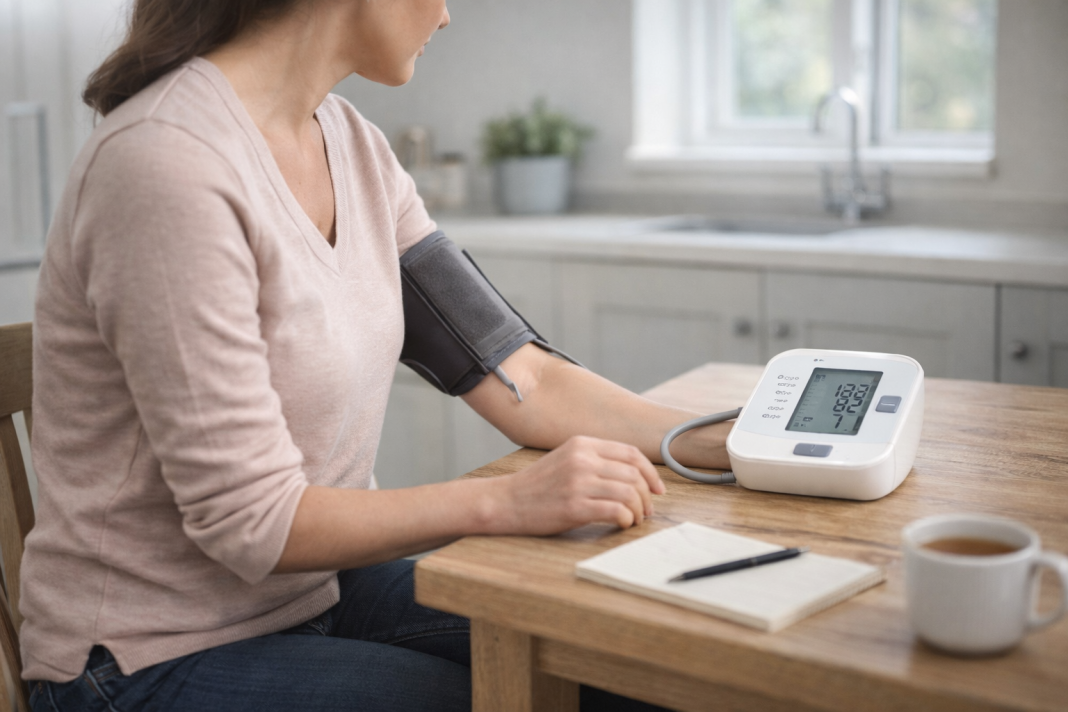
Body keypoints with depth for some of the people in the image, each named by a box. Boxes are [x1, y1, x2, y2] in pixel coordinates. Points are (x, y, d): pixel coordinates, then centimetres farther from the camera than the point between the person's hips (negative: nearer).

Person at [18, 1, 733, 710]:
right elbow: (251, 520, -23)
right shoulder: (168, 163, -24)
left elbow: (519, 378, 0)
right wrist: (509, 500, -29)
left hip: (320, 591, 8)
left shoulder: (352, 144, 3)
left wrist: (720, 440, -10)